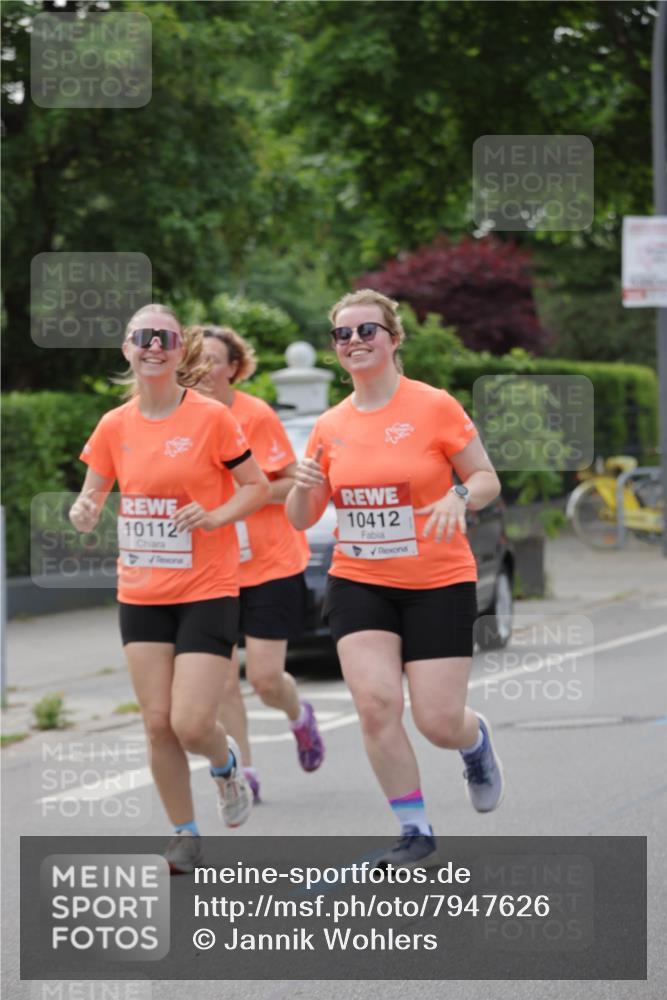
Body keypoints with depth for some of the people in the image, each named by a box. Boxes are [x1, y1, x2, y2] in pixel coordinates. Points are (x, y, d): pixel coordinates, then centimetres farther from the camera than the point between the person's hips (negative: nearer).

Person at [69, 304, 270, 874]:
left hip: (207, 591, -4)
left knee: (191, 723, -11)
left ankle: (226, 762, 25)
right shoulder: (115, 426, 2)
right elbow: (93, 494, 11)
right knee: (158, 724, 2)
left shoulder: (212, 417, -9)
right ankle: (185, 833, 19)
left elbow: (257, 488, -1)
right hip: (141, 593, 4)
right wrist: (84, 512, -12)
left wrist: (215, 516, -18)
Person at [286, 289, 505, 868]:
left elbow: (487, 479, -2)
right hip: (359, 584, 3)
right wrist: (304, 487, -12)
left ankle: (477, 741, 34)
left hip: (438, 584, -3)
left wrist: (458, 498, -24)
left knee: (438, 722, -6)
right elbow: (301, 520, 10)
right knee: (376, 702, -16)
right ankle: (415, 834, -1)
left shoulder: (435, 407, -8)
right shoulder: (329, 427, 4)